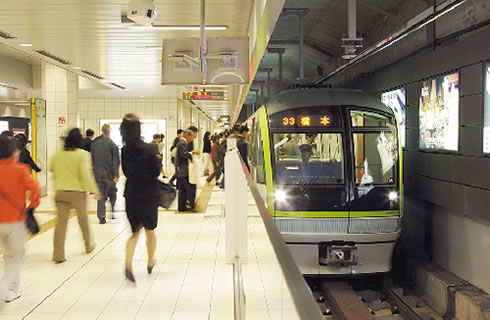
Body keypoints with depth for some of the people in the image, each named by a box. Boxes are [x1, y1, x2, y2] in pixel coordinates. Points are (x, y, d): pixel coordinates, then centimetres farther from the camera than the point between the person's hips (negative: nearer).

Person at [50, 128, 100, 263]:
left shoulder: (57, 154, 4)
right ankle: (89, 245, 35)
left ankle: (58, 254, 0)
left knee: (61, 222, 3)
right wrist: (94, 190, -9)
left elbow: (52, 170, 18)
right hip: (78, 192, -3)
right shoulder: (83, 154, -9)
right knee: (83, 219, 17)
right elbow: (86, 175, -16)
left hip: (60, 192, 3)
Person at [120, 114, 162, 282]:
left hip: (131, 194, 3)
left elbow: (126, 172, 8)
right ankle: (150, 263, 34)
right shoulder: (148, 149, -15)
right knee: (150, 230, 17)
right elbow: (157, 171, -9)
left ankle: (128, 264, -12)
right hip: (149, 194, -3)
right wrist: (158, 161, 9)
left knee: (135, 231, 12)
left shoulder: (124, 150, -3)